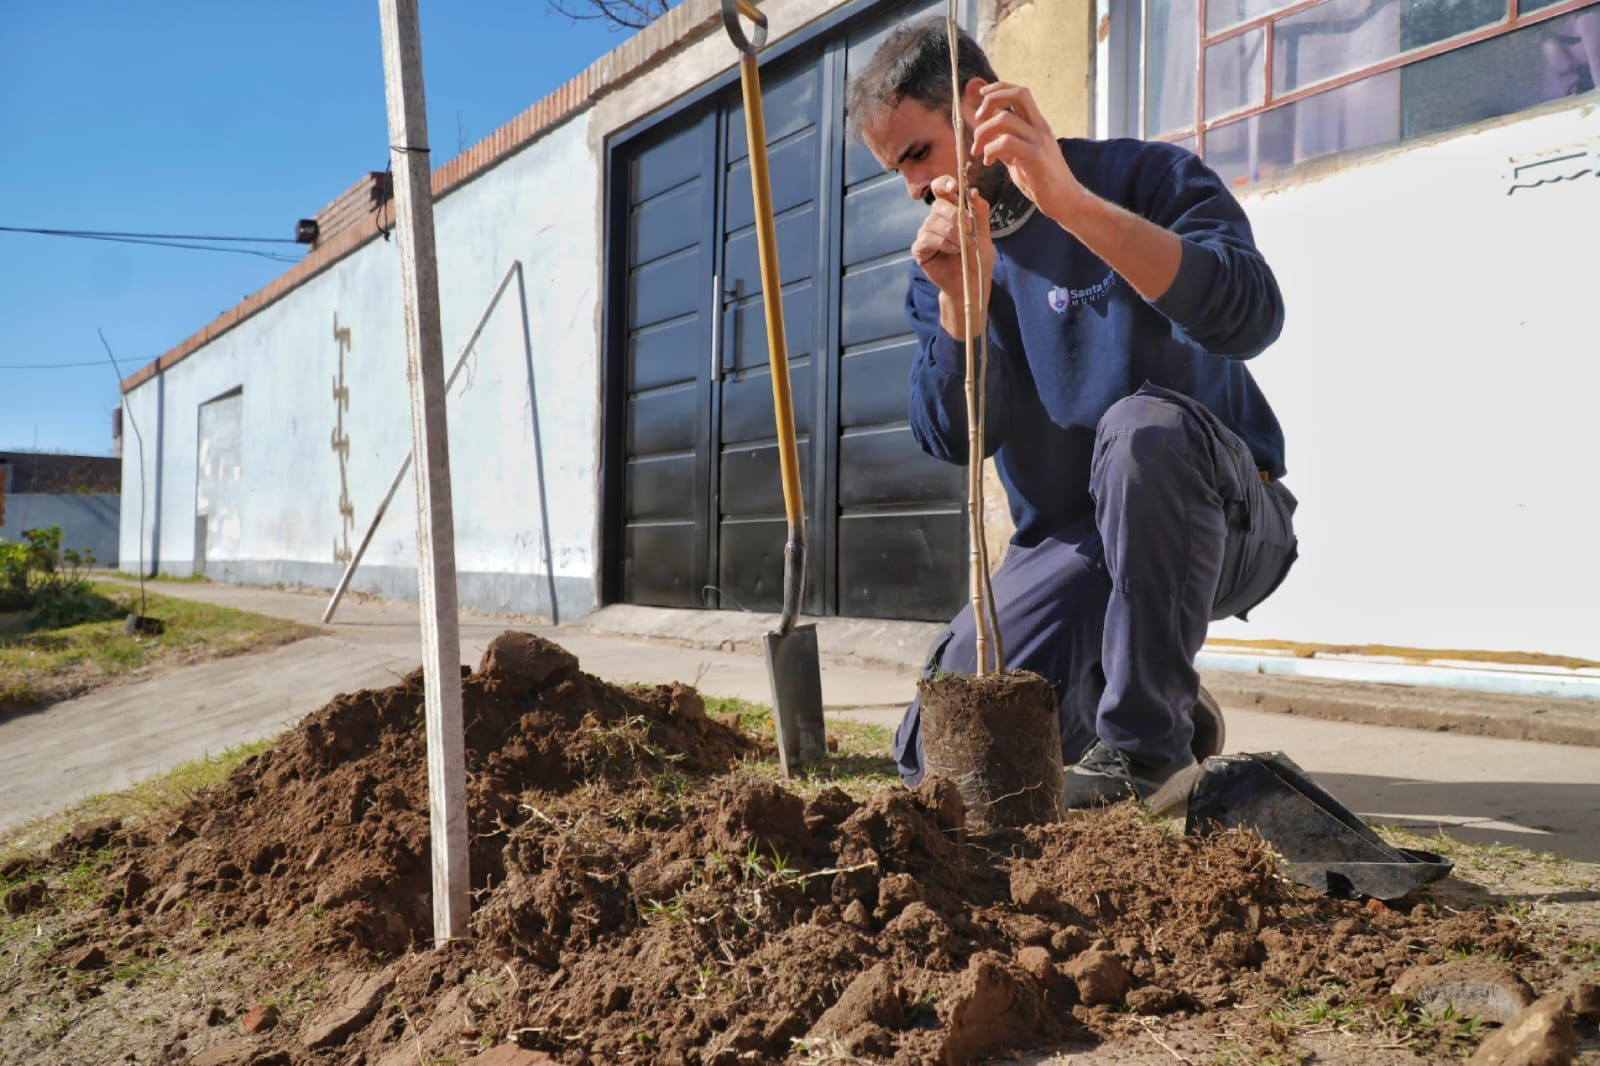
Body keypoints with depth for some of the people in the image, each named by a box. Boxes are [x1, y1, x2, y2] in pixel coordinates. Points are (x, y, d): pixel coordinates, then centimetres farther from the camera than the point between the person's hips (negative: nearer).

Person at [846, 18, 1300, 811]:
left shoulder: (1146, 177, -8)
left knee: (1144, 424, -38)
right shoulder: (940, 259, 6)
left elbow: (1249, 317, -29)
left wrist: (1070, 200, -37)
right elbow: (953, 438, -7)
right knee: (936, 756, -11)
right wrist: (960, 300, -24)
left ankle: (1149, 744, -22)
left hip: (1219, 526, -4)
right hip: (1065, 546, 4)